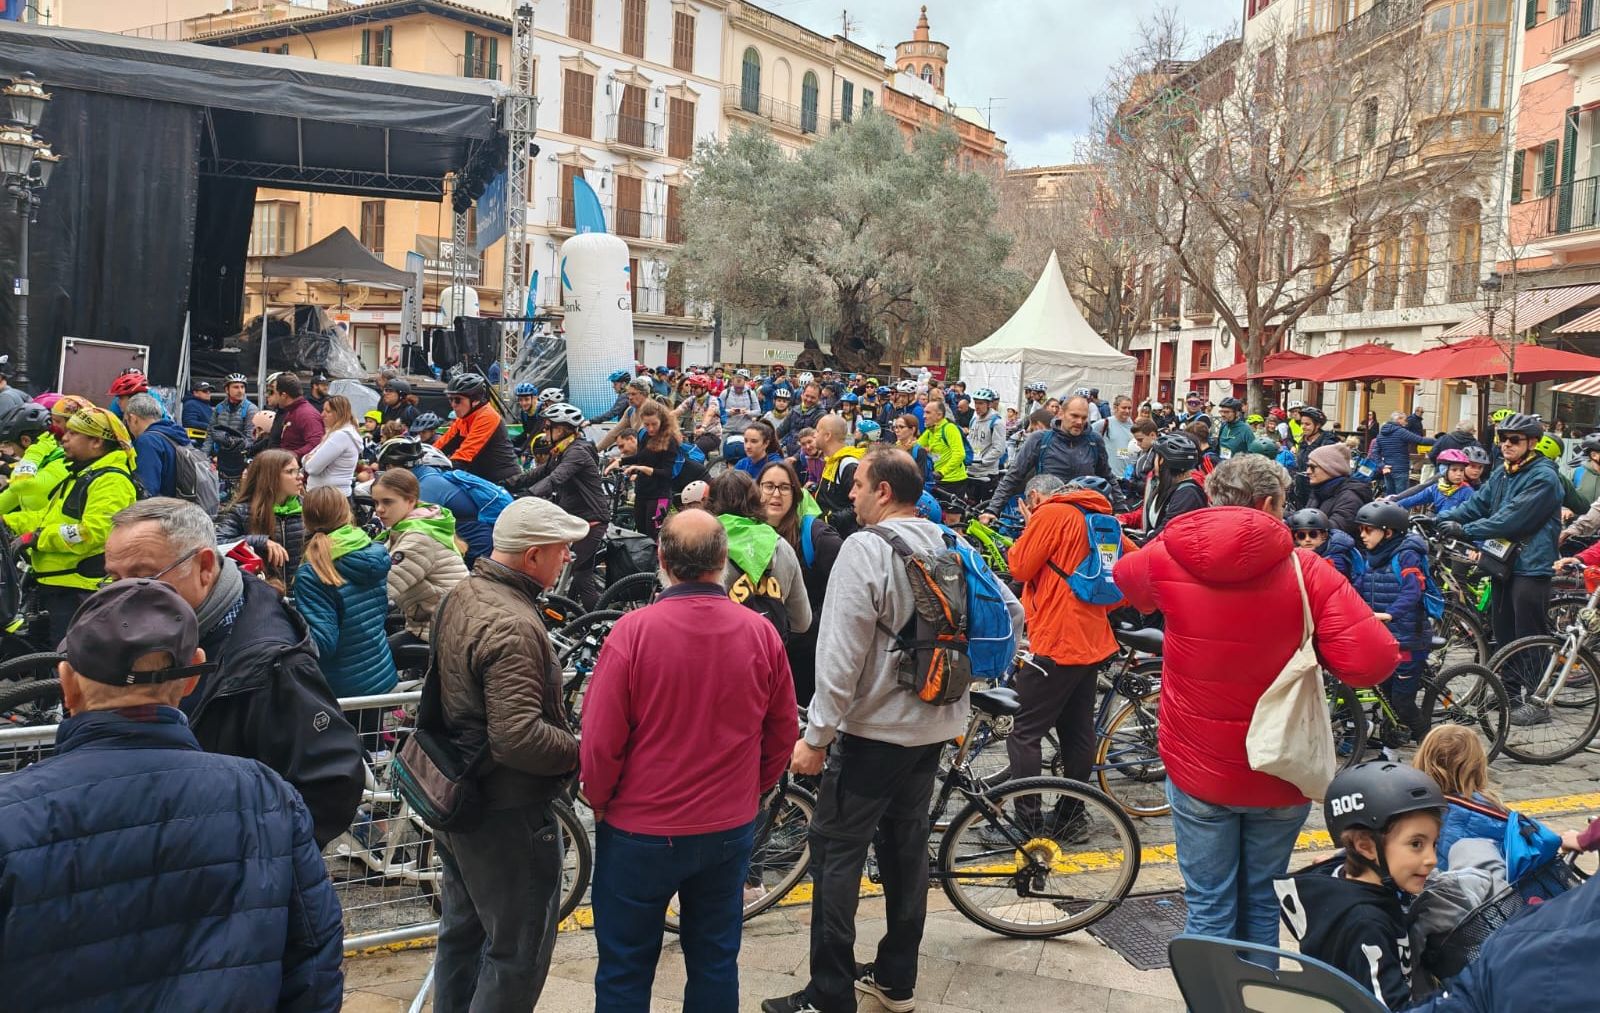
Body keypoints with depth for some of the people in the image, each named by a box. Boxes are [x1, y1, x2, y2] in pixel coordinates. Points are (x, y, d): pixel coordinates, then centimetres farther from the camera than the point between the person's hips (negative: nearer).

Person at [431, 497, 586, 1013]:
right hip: (506, 813, -10)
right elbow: (518, 737, -33)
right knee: (519, 950, 5)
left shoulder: (460, 596, 3)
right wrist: (581, 751, -19)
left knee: (462, 931, 24)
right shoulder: (512, 626, -28)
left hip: (457, 796, 10)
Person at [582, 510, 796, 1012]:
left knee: (625, 970, 13)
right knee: (716, 963, 18)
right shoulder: (760, 633, -9)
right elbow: (783, 734, 2)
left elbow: (600, 739, -13)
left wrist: (599, 800, 5)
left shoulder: (633, 631, -19)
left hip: (640, 831, -3)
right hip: (731, 829, 3)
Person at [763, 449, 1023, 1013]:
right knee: (906, 844, 17)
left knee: (836, 852, 1)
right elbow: (1010, 615, 10)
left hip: (873, 728, -8)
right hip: (934, 722, 8)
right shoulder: (953, 547, 5)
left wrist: (815, 735, -16)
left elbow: (841, 653, -21)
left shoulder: (866, 548, -17)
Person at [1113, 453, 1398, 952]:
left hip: (1197, 768, 0)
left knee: (1208, 909, 11)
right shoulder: (1306, 571, -14)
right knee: (1261, 902, 19)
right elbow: (1374, 661, -21)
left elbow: (1125, 575, 15)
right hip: (1280, 774, 0)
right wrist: (1306, 645, -2)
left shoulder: (1166, 559, -9)